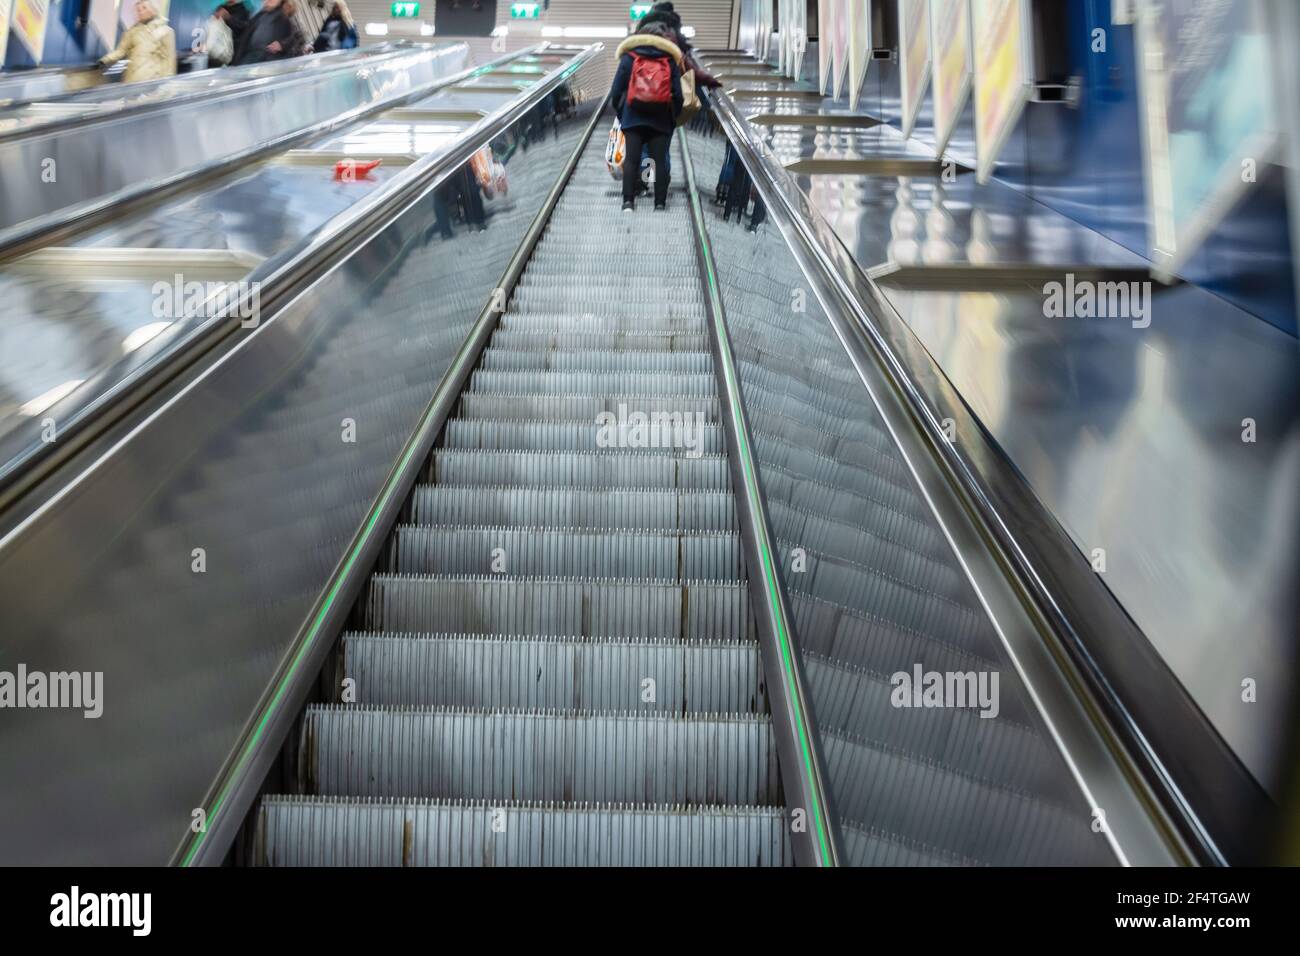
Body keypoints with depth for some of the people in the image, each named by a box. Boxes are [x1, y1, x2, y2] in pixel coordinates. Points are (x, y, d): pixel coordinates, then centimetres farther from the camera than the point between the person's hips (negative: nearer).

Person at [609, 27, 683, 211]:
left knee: (631, 159, -3)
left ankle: (628, 201, -16)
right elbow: (678, 94, 7)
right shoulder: (670, 61, 11)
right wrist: (673, 118, 20)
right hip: (661, 120, 1)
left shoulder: (628, 58, 8)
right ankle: (660, 203, -4)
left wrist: (620, 113, 17)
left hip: (633, 118, -1)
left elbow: (616, 91, 3)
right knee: (660, 161, 2)